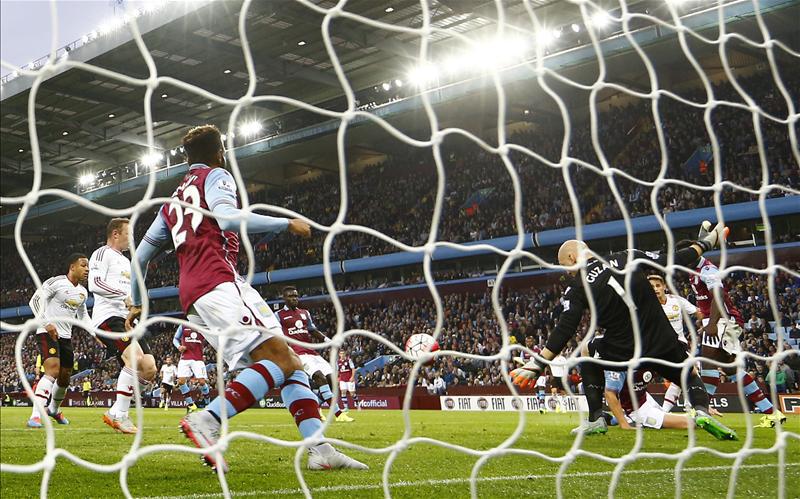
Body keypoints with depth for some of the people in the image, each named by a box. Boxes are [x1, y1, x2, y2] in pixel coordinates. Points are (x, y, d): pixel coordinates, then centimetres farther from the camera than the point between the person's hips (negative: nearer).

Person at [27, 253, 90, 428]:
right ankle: (36, 416, -29)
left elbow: (83, 315, 25)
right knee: (52, 370, -25)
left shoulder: (83, 292, 11)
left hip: (65, 336, 8)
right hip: (47, 333, -8)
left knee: (65, 377, 12)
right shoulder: (56, 282, -12)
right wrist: (47, 324, -24)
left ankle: (54, 409, 38)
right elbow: (35, 301, -14)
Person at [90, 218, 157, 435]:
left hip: (127, 319, 9)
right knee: (135, 358, -29)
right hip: (109, 317, -9)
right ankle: (120, 415, -21)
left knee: (149, 369, -2)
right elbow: (95, 284, -18)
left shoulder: (126, 261, 28)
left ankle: (115, 412, 6)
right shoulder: (102, 253, 0)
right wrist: (125, 295, -24)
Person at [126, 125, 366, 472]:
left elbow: (141, 256, 33)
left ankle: (320, 450, -12)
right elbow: (227, 218, -13)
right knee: (282, 359, -18)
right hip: (219, 282, -8)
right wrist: (287, 224, -6)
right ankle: (206, 421, -32)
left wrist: (137, 303, 45)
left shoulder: (172, 201, 31)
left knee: (288, 364, 2)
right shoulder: (216, 176, 9)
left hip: (192, 296, 8)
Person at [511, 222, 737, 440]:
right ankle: (702, 411, -6)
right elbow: (672, 263, 7)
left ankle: (596, 419, 22)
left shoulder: (578, 288, -4)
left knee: (587, 350, 28)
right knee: (690, 375, 29)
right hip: (664, 345, 2)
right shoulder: (629, 257, 3)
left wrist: (537, 365, -7)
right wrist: (703, 243, 22)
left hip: (622, 353, -2)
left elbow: (564, 331, -10)